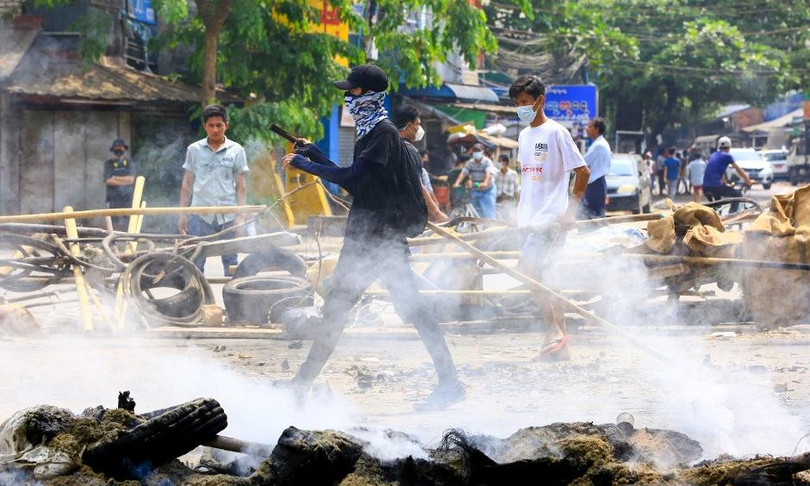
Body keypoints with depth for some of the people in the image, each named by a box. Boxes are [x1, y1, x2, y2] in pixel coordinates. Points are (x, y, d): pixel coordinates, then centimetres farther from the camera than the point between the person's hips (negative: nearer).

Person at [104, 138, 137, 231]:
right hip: (114, 198, 0)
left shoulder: (130, 163, 8)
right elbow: (108, 181, -5)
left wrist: (115, 178, -2)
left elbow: (131, 179, -4)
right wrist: (124, 181, -5)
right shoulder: (109, 164, 8)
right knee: (116, 225, -7)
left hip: (128, 198, 0)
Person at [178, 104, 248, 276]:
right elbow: (187, 184, 12)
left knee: (231, 262, 3)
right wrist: (182, 214, 6)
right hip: (200, 215, 0)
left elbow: (241, 186, 6)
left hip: (228, 216, 0)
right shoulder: (194, 150, 8)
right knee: (195, 263, -2)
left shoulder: (236, 151, 5)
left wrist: (241, 216, -1)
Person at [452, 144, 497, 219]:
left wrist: (485, 183, -51)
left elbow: (488, 173, -30)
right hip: (475, 191, 4)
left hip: (487, 191, -4)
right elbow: (463, 173, -8)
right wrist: (457, 183, -26)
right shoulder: (470, 163, 0)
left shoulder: (487, 162, -14)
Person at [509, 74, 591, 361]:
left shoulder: (556, 133, -9)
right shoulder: (524, 135, 15)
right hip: (529, 218, 8)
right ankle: (560, 345, 11)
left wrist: (570, 210, -13)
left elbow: (583, 171, -10)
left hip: (551, 217, -8)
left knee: (530, 270, -19)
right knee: (545, 278, 7)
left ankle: (554, 332, -14)